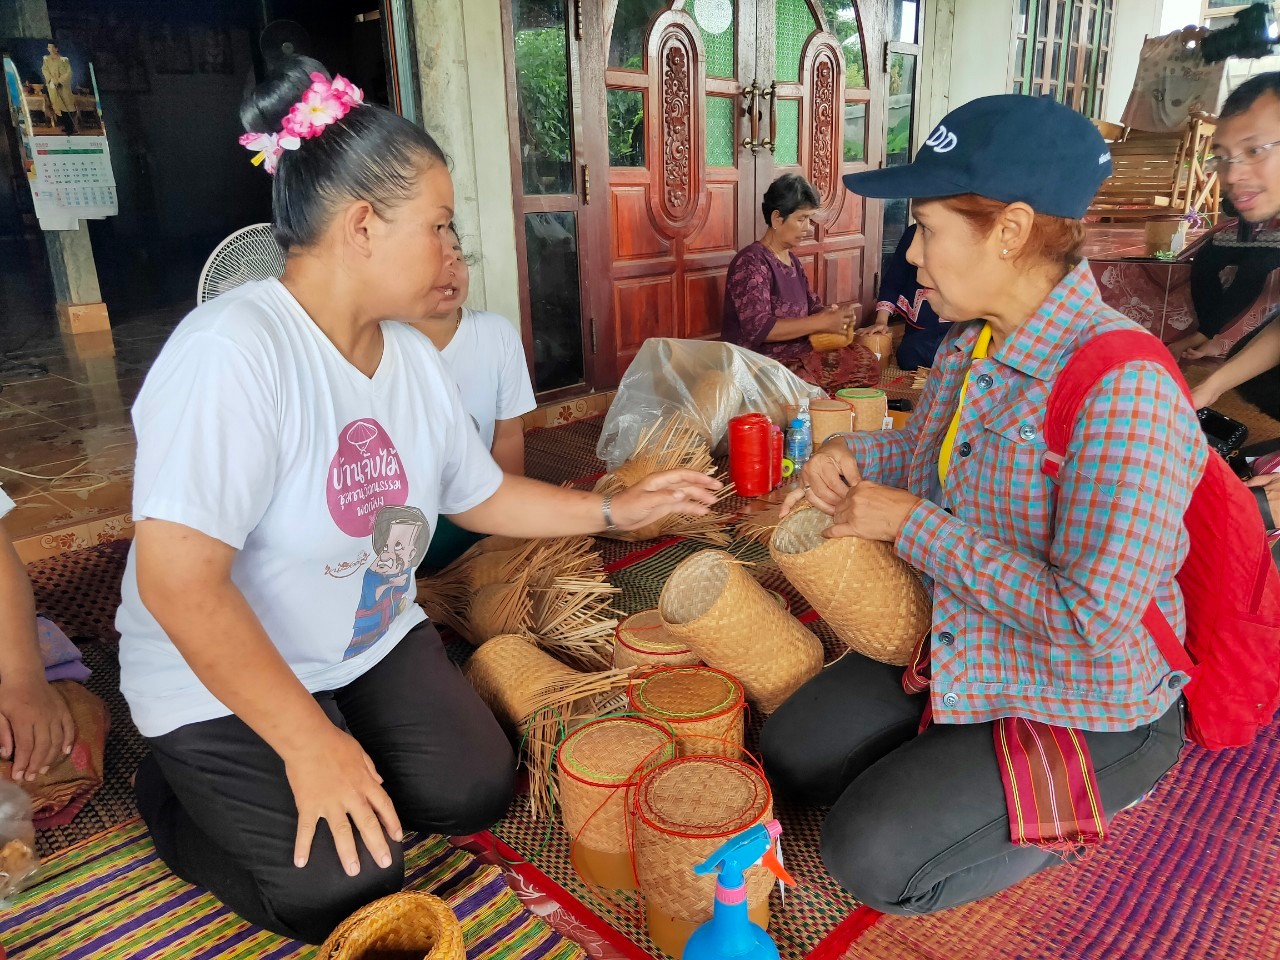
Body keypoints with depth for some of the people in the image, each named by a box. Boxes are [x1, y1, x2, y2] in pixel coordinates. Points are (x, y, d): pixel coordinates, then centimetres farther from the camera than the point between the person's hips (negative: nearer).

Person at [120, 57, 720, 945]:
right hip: (219, 680, -6)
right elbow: (178, 583, -31)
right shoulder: (232, 351, -29)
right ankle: (178, 793, 14)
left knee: (479, 794, -2)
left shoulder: (414, 357, -3)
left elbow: (481, 497, 8)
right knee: (343, 890, -11)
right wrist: (310, 743, -27)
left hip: (375, 644, 7)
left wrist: (618, 510, 3)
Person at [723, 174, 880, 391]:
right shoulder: (751, 262, -11)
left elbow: (812, 308, 21)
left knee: (865, 361, -6)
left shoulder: (792, 261, 16)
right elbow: (758, 329, -22)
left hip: (796, 352, 9)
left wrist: (835, 316, -4)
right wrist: (822, 322, -22)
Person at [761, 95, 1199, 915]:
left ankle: (1095, 792, 10)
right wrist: (854, 455, -6)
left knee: (869, 857, -9)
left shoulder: (1124, 391, -32)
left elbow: (1090, 618, -33)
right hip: (959, 654, 8)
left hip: (1087, 706, -7)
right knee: (791, 755, 7)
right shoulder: (970, 349, -4)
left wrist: (912, 525, -26)